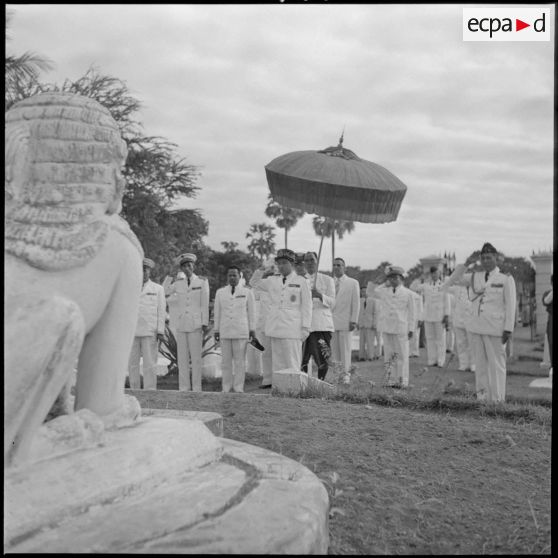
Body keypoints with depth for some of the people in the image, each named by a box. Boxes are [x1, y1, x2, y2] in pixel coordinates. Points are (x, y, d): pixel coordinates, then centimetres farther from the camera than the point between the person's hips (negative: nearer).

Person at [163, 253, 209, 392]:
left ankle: (196, 387, 3)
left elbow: (205, 304, 0)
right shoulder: (178, 283, 10)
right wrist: (169, 275, 5)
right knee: (182, 357, 3)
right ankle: (184, 387, 8)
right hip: (181, 324, 3)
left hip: (196, 323, -3)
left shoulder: (202, 282, 2)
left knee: (196, 356, -2)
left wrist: (205, 323, -5)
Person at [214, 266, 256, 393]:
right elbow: (217, 312, 7)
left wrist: (252, 330, -1)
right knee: (226, 361, 4)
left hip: (241, 332, -2)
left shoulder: (247, 292, 2)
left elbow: (251, 312, 3)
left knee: (240, 361, -1)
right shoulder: (220, 292, 7)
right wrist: (216, 330, 5)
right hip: (225, 332, 2)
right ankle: (227, 388, 11)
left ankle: (238, 388, 5)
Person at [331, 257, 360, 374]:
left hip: (345, 323, -3)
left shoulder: (353, 283, 5)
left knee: (345, 351, -3)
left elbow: (356, 304, 1)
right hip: (330, 323, 3)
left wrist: (353, 321, -7)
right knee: (333, 352, 2)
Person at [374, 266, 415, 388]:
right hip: (386, 327, 3)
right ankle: (392, 380, 10)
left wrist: (411, 329, 1)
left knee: (402, 355, -1)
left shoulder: (408, 293, 4)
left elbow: (411, 313, 5)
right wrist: (386, 284, 17)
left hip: (401, 328, -3)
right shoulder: (383, 291, 10)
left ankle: (402, 381, 5)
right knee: (389, 355, 4)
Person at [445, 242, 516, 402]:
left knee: (496, 364, -2)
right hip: (476, 328, 5)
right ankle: (482, 397, 17)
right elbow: (452, 281, 3)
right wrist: (467, 262, -7)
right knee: (480, 364, 9)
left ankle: (497, 400, 6)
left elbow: (510, 306, -5)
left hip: (495, 329, -5)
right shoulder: (474, 277, 10)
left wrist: (508, 330, -11)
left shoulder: (506, 279, -2)